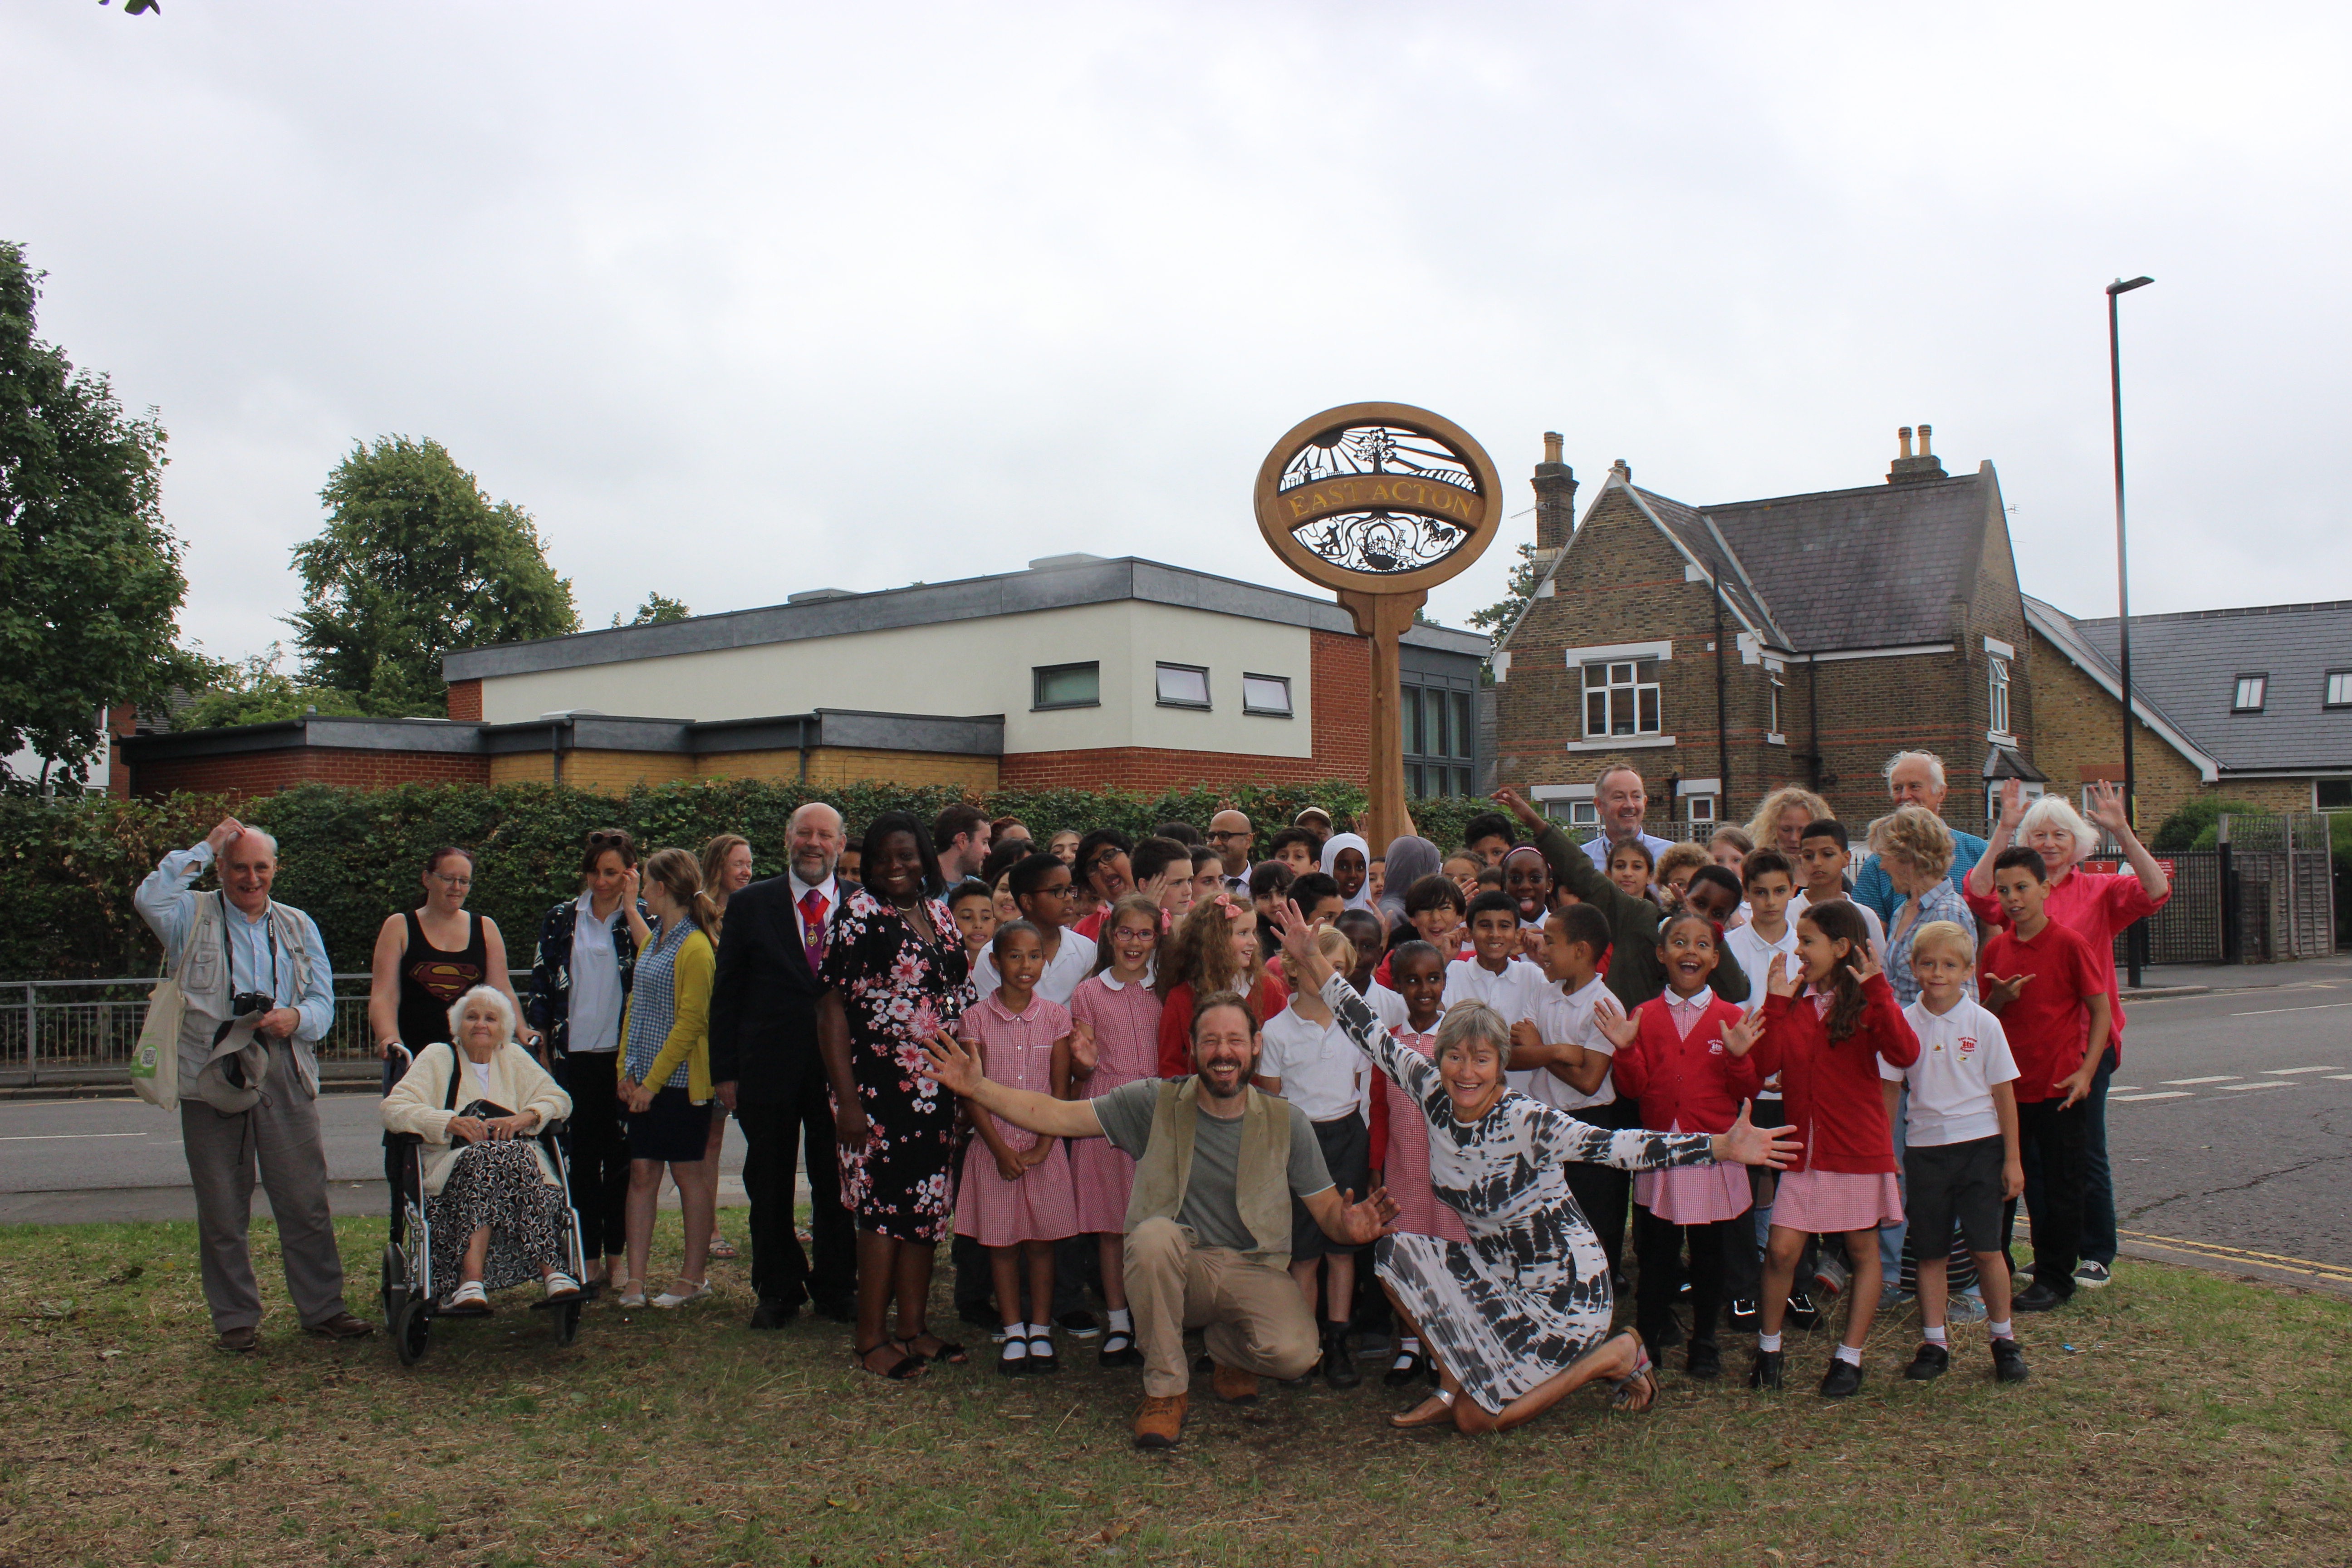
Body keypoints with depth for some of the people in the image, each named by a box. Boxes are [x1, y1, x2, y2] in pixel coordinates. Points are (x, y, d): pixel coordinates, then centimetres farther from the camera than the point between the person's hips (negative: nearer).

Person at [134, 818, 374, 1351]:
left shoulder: (298, 926, 18)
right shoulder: (193, 918, 8)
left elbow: (324, 1001, 12)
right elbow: (150, 898, -16)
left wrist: (297, 1017, -11)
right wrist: (203, 848, -8)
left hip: (285, 1076, 2)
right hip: (213, 1076, -2)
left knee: (306, 1202, 2)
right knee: (222, 1209, 4)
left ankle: (322, 1308, 11)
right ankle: (235, 1318, 16)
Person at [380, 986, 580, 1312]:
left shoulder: (514, 1058, 22)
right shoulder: (438, 1056, 14)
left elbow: (558, 1099, 13)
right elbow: (393, 1108, 0)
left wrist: (526, 1116, -9)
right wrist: (450, 1122, -17)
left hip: (521, 1158, 2)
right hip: (451, 1162, -2)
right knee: (488, 1156, -36)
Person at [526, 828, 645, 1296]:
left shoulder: (642, 919, 1)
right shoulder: (562, 919, 7)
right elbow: (541, 985, 9)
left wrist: (630, 910, -15)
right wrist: (543, 1048, 3)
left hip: (623, 1055, -2)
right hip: (574, 1056, 2)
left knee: (620, 1156, 6)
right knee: (581, 1157, 5)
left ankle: (617, 1254, 16)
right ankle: (588, 1258, 12)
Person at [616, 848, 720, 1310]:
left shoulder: (695, 948, -13)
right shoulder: (654, 939, 13)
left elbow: (691, 1023, -16)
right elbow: (636, 1005, 16)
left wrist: (653, 1081, -16)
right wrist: (627, 1069, 6)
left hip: (680, 1081, -8)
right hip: (644, 1081, 8)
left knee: (689, 1173, 3)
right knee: (641, 1173, 5)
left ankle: (695, 1276, 13)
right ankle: (635, 1280, 8)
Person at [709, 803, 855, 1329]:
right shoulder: (750, 905, 4)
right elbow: (726, 993, 4)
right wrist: (724, 1070, -1)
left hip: (842, 1069, 0)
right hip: (769, 1069, 0)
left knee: (837, 1188, 8)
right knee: (769, 1188, 10)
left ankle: (837, 1288, 23)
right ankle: (778, 1291, 25)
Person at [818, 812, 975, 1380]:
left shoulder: (941, 917, 12)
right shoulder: (857, 914, -6)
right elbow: (832, 1010, -10)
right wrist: (846, 1098, -15)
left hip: (935, 1088, 6)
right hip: (878, 1084, -6)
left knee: (926, 1206, 9)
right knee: (883, 1204, -4)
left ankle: (914, 1328, 20)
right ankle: (871, 1339, 6)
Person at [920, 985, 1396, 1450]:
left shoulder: (1286, 1122, -2)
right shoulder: (1155, 1103, -4)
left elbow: (1327, 1209, 1)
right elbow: (1056, 1116, -6)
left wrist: (1349, 1225, -25)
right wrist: (976, 1087, -18)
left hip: (1253, 1270, 1)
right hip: (1177, 1268, 0)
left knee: (1295, 1353, -29)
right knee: (1154, 1234, -35)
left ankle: (1228, 1352, 11)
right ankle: (1166, 1388, -13)